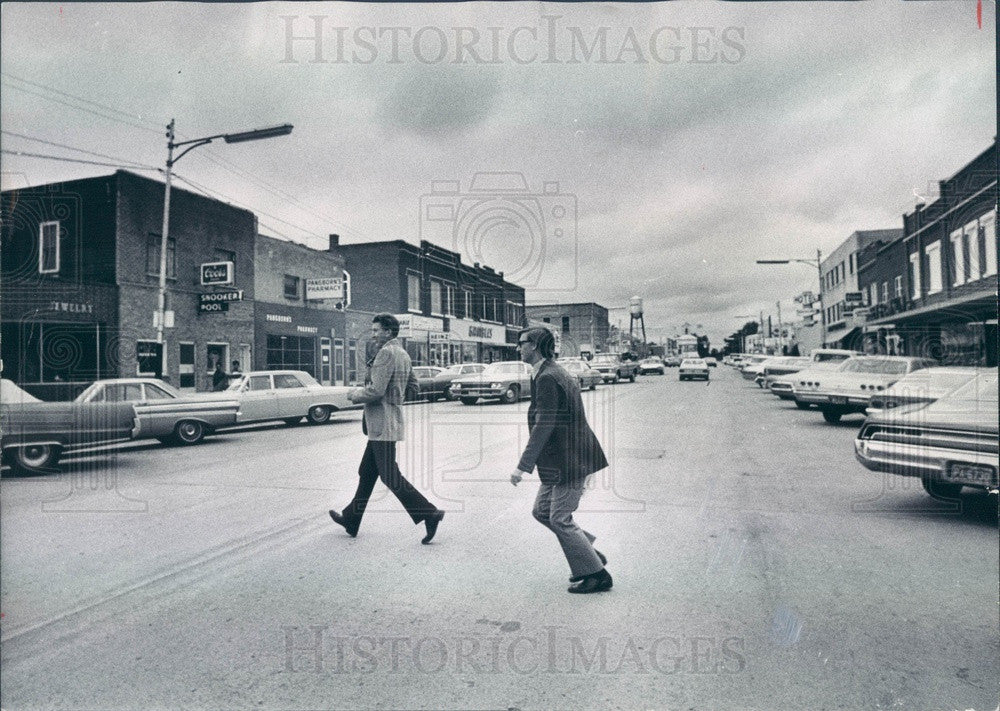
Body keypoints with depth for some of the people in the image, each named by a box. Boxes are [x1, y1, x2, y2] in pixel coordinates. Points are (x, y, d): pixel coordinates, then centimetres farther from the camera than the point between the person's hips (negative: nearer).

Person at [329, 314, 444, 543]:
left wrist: (355, 394, -5)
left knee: (390, 476, -6)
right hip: (382, 424, 10)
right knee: (366, 473, 18)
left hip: (383, 423, -10)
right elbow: (412, 384, 25)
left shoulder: (386, 353, -16)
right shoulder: (403, 354, 14)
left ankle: (430, 513, -5)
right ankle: (351, 519, 29)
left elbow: (376, 391, -22)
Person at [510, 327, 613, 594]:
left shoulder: (547, 378, -19)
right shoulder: (555, 373, 13)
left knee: (560, 519, -2)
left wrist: (522, 467, -23)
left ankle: (596, 575, 10)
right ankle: (590, 554, 25)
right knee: (542, 511, 16)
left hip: (568, 460, -10)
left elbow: (543, 426, -24)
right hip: (558, 462, 10)